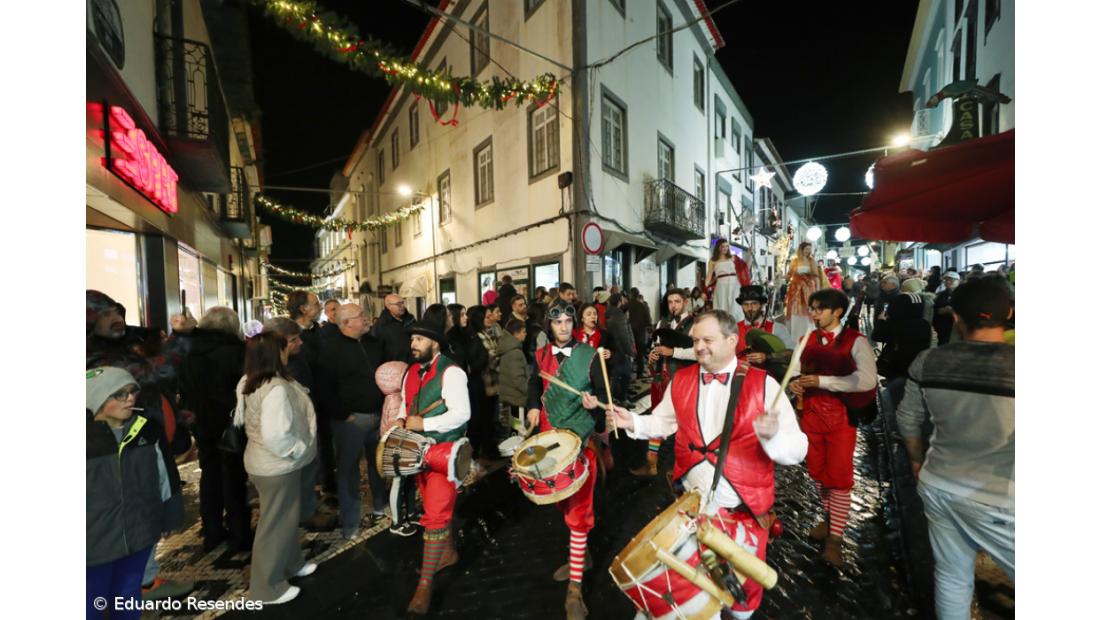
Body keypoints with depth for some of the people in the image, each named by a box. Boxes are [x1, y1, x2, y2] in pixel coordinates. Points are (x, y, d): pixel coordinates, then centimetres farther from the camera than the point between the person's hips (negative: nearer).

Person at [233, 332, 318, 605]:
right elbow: (276, 436, -35)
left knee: (285, 517, 25)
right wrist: (299, 449, -18)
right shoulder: (277, 388, -30)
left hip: (264, 461, 10)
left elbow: (241, 419, 15)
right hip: (277, 466, -10)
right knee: (276, 523, 9)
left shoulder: (250, 383, 2)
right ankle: (267, 587, 28)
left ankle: (291, 563, 44)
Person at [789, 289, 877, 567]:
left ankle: (834, 539, 14)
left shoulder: (855, 341, -10)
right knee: (816, 471, 16)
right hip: (811, 413, 5)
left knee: (839, 476, 1)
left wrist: (822, 381, -25)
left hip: (841, 416, -5)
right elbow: (796, 370, 9)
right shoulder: (807, 340, 6)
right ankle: (829, 517, 40)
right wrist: (794, 382, -13)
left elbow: (868, 379, -23)